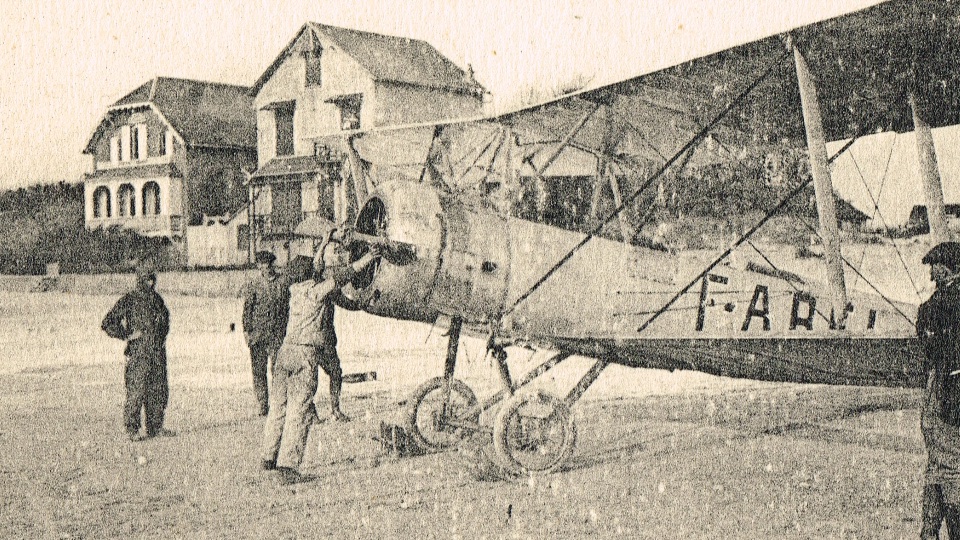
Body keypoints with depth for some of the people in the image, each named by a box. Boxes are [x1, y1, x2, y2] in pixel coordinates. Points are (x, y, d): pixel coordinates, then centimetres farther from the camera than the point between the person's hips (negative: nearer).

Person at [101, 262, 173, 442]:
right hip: (138, 354, -6)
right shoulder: (128, 300, -6)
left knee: (159, 390, 8)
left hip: (158, 352, 6)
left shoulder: (157, 299, 13)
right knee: (136, 391, -6)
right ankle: (132, 429, 0)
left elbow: (165, 317, 34)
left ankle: (155, 426, 18)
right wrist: (128, 335, -11)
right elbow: (107, 323, -8)